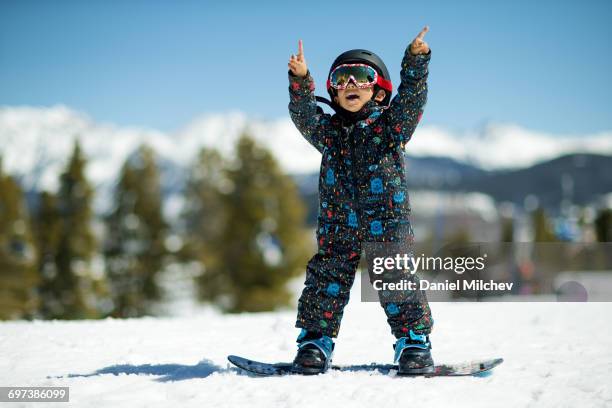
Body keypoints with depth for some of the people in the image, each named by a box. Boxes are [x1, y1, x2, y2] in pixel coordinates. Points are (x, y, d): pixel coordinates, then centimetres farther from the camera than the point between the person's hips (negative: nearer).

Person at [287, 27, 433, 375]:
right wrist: (300, 80, -20)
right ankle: (316, 339, 12)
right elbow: (303, 114, -3)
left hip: (387, 224, -2)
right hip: (337, 225, 2)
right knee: (326, 282, 1)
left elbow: (412, 98, -9)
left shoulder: (390, 123, 5)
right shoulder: (328, 130, 13)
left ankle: (413, 339, 8)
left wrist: (416, 61, -24)